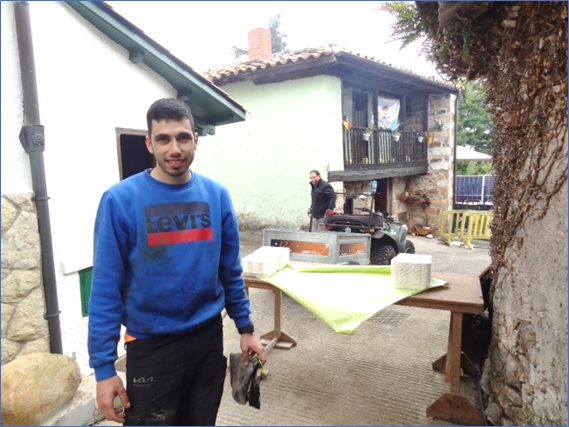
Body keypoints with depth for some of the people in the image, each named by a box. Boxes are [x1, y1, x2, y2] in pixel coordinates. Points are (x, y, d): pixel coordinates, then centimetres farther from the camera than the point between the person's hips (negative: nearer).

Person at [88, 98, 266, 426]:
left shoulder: (217, 195, -3)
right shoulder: (120, 200, -14)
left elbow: (231, 272, 4)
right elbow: (106, 288, -11)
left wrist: (246, 329, 6)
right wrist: (104, 366, -10)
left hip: (209, 337, 4)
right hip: (151, 346, -3)